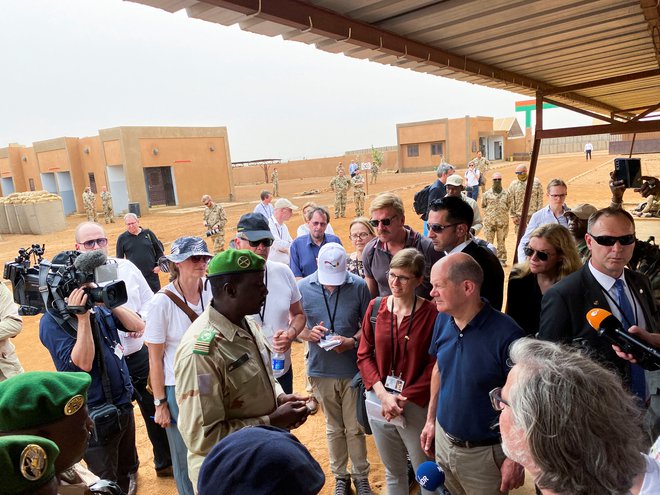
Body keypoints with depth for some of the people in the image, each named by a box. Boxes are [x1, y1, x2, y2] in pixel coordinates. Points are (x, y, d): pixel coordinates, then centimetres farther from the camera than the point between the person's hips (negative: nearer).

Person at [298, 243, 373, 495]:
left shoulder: (358, 285, -10)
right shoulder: (303, 287, -7)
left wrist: (353, 341, -19)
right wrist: (308, 333, -19)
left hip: (353, 368, -1)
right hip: (321, 370, 1)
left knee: (354, 427, 11)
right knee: (334, 428, 17)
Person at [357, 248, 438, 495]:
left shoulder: (432, 313, -12)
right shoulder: (375, 307, -1)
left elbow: (435, 365, -10)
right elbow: (364, 355, 1)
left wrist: (405, 399, -14)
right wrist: (383, 394, -11)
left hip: (415, 406, -3)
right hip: (379, 402, 4)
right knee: (393, 472, 21)